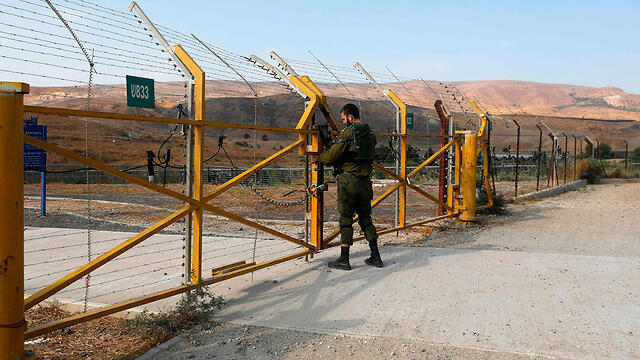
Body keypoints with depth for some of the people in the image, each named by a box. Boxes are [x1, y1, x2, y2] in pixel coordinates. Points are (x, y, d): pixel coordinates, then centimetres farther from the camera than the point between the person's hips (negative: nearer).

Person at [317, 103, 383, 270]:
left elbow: (331, 156, -13)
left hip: (348, 181, -7)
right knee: (365, 218, 14)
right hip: (365, 181, 7)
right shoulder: (370, 133, 11)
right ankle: (375, 257, 16)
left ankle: (344, 260, 5)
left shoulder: (347, 133, -12)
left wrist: (318, 158, 9)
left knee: (346, 220, 0)